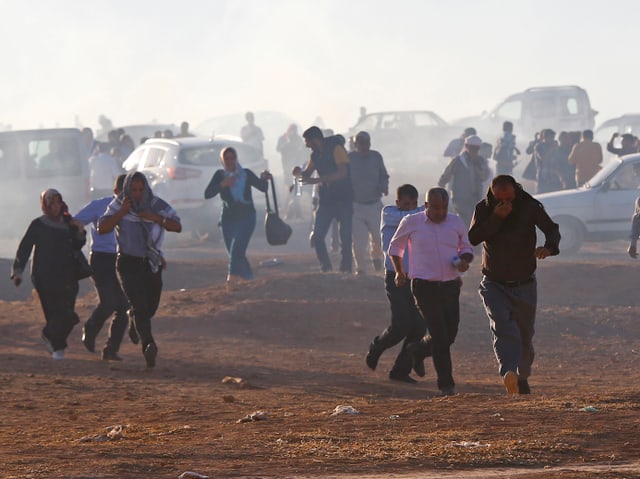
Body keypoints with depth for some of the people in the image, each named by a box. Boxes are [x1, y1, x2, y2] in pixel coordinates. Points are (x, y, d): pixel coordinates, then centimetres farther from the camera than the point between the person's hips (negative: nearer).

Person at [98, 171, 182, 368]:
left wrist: (155, 218, -18)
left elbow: (177, 226, -4)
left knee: (150, 308, 14)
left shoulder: (156, 204, -1)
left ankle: (134, 316, 49)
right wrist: (121, 213, -22)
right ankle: (148, 345, -33)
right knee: (140, 306, -20)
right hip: (128, 263, -3)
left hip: (152, 264, 3)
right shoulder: (118, 205, -5)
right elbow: (102, 229, -12)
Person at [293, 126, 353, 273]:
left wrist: (316, 180, -28)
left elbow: (342, 172, -23)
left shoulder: (336, 149, -12)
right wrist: (300, 172, -7)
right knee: (316, 236, -4)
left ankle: (346, 269, 2)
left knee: (345, 237, -7)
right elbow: (307, 173, 19)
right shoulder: (316, 154, 11)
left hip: (343, 199, -6)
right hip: (325, 200, 6)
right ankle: (325, 266, 8)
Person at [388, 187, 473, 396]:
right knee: (439, 335, -13)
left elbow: (466, 248, 18)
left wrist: (465, 261, -4)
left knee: (450, 334, 7)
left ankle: (418, 351, 38)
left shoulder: (456, 223, 6)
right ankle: (446, 384, -8)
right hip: (424, 287, -4)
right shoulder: (411, 223, -1)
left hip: (450, 285, 4)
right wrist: (399, 272, 5)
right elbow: (395, 246, 14)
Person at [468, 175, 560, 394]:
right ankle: (509, 374, -42)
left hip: (524, 285, 1)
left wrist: (549, 247, -38)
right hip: (494, 284, -1)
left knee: (525, 335, 9)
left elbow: (552, 229, -16)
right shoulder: (484, 209, -6)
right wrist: (496, 218, -27)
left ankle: (522, 377, 33)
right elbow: (472, 238, -18)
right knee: (502, 326, -25)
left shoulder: (530, 207, -7)